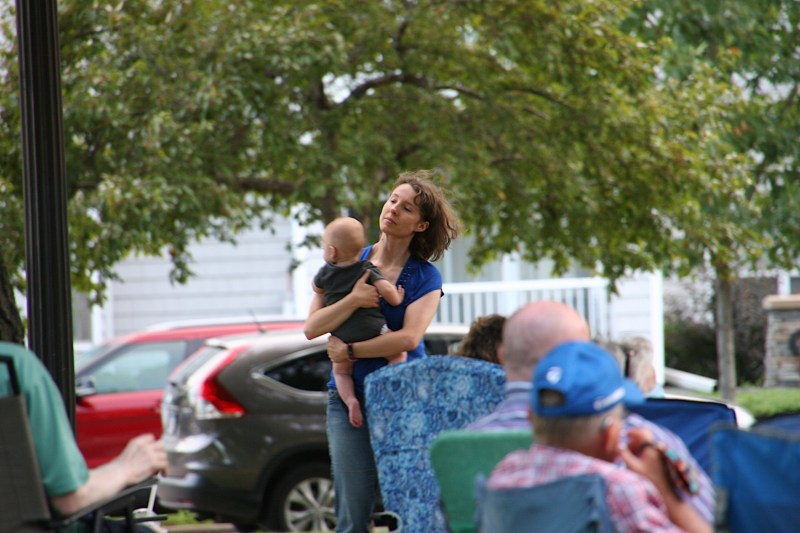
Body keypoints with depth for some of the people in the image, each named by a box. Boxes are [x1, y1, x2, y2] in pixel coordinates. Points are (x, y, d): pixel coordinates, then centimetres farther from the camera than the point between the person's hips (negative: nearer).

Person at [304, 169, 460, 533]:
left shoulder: (425, 277, 1)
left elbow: (408, 338, -14)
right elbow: (312, 327, -1)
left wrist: (349, 351, -11)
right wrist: (354, 300, -15)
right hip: (350, 397, 2)